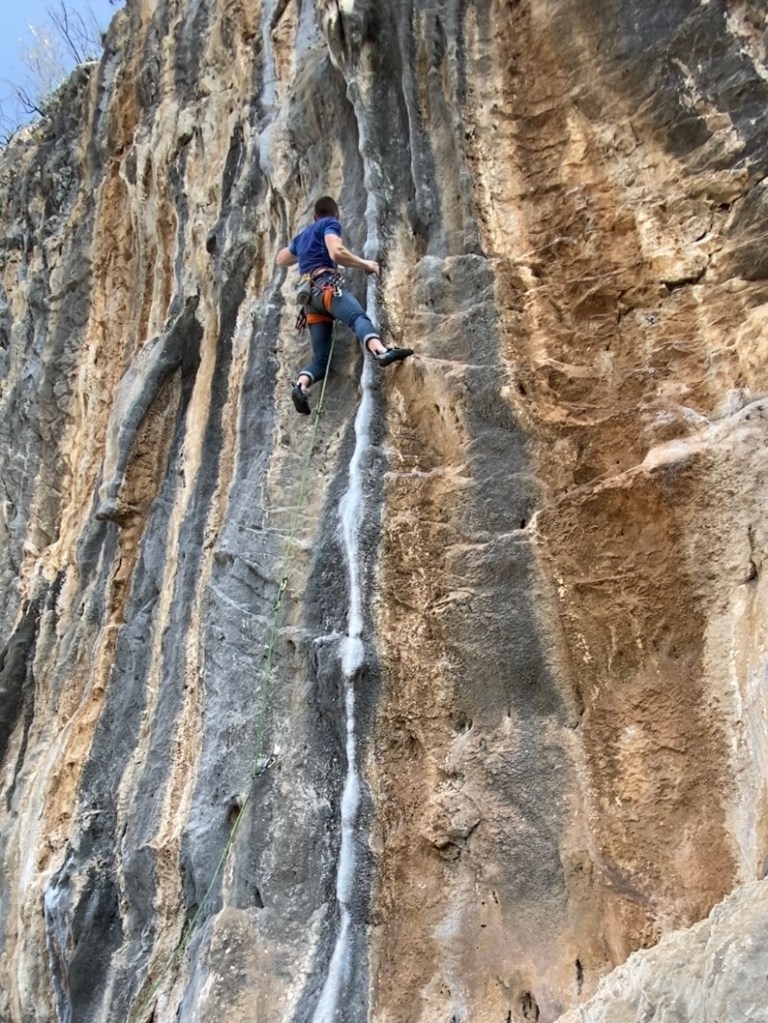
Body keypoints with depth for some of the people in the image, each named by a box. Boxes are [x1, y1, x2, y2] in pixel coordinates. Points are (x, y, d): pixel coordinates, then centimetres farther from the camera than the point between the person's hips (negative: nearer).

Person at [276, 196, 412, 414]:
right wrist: (365, 263, 3)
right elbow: (336, 252, -8)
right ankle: (382, 352, -62)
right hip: (326, 285, -7)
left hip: (309, 293, 7)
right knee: (359, 316, -33)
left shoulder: (302, 234, 34)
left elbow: (281, 259, 49)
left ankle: (300, 384, -26)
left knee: (321, 358, 1)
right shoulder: (330, 223, 12)